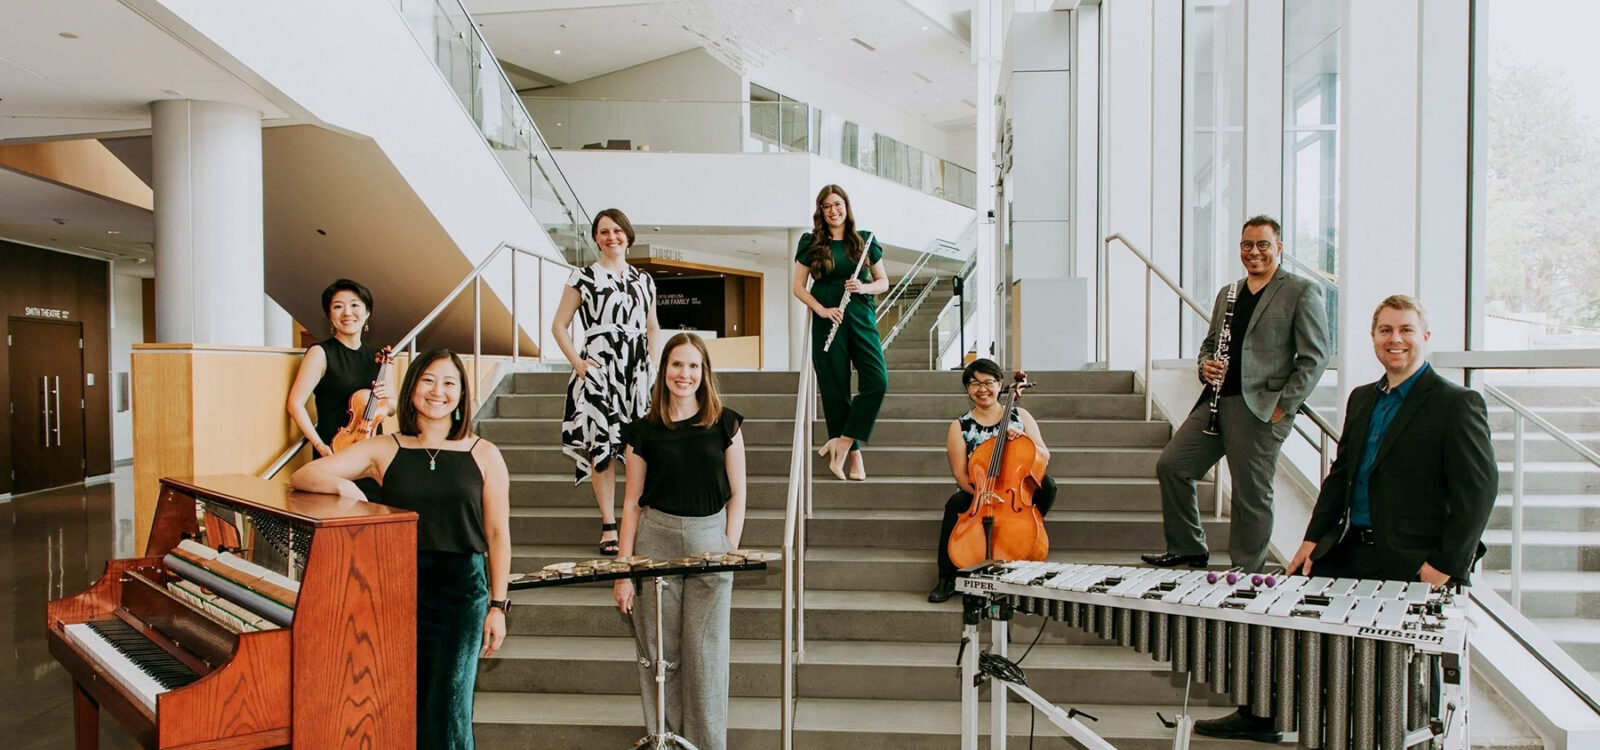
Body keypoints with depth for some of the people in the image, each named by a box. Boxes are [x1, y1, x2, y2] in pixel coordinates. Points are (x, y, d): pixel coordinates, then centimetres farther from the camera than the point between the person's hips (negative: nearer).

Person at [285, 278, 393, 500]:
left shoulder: (375, 356, 11)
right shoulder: (321, 353, -4)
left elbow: (390, 409, 18)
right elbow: (295, 403, -11)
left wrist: (387, 399, -5)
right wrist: (320, 446, -17)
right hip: (335, 456, -5)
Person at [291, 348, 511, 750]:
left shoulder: (483, 455, 3)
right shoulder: (384, 451, 5)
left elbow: (498, 534, 3)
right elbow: (301, 476, 2)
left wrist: (497, 606, 0)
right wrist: (341, 484, -19)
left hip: (463, 588, -1)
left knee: (448, 708, -6)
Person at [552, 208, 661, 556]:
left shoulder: (643, 280, 14)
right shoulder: (583, 278, 2)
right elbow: (559, 325, 3)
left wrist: (650, 361, 9)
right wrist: (577, 362, -7)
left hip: (636, 371, 4)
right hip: (598, 369, -3)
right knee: (602, 445, -6)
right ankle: (608, 526, 0)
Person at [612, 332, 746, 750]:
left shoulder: (725, 424, 2)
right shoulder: (644, 431, 3)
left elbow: (736, 495, 4)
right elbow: (632, 502, 4)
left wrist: (730, 552, -4)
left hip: (709, 541, -1)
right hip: (655, 542, 1)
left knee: (705, 653, 3)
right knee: (659, 651, 6)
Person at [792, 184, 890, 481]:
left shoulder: (865, 240, 10)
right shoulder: (811, 243, 6)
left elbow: (883, 282, 13)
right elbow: (798, 287, 5)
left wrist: (864, 287, -8)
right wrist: (821, 310, -10)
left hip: (862, 319, 1)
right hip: (828, 323, -1)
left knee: (877, 382, -15)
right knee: (836, 389, 0)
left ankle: (842, 443, -7)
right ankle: (854, 454, 9)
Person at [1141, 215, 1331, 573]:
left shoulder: (1302, 292, -1)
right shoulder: (1227, 294, 19)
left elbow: (1315, 356, -6)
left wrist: (1284, 406, -12)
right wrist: (1206, 365, 2)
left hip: (1261, 409, -7)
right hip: (1216, 402, 7)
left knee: (1252, 496, -2)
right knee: (1170, 465, 3)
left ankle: (1247, 574, 13)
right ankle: (1188, 550, 17)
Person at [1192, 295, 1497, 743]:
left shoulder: (1457, 404, -7)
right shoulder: (1362, 400, 14)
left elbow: (1478, 492, -12)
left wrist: (1444, 568, -17)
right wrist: (1313, 539, 8)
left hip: (1415, 564, -7)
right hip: (1354, 551, 7)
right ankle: (1259, 715, 13)